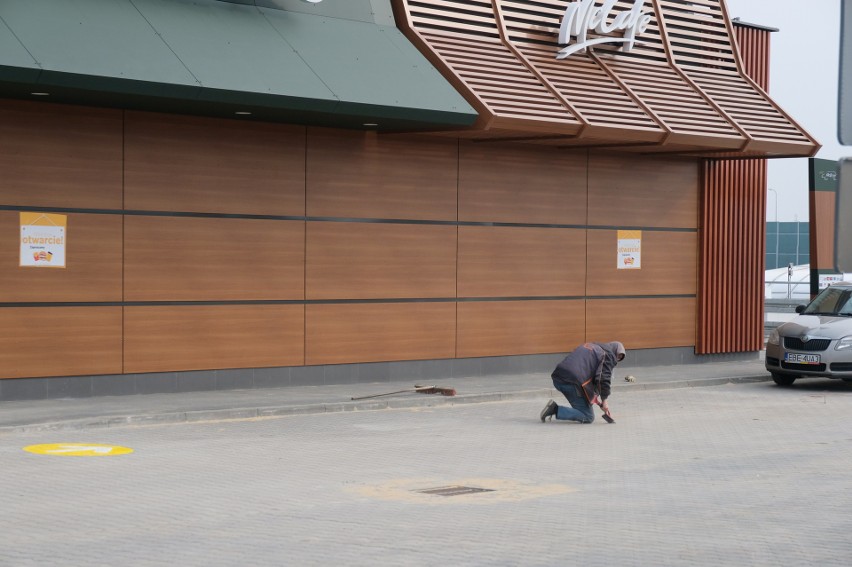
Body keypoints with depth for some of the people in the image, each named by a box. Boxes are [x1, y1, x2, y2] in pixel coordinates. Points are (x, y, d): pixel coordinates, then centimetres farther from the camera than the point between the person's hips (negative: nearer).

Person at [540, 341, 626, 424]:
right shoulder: (609, 355, 8)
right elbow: (605, 379, -1)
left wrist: (595, 395, 31)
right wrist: (603, 400, 12)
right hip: (573, 382, -8)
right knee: (588, 418, 0)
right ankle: (556, 410, -12)